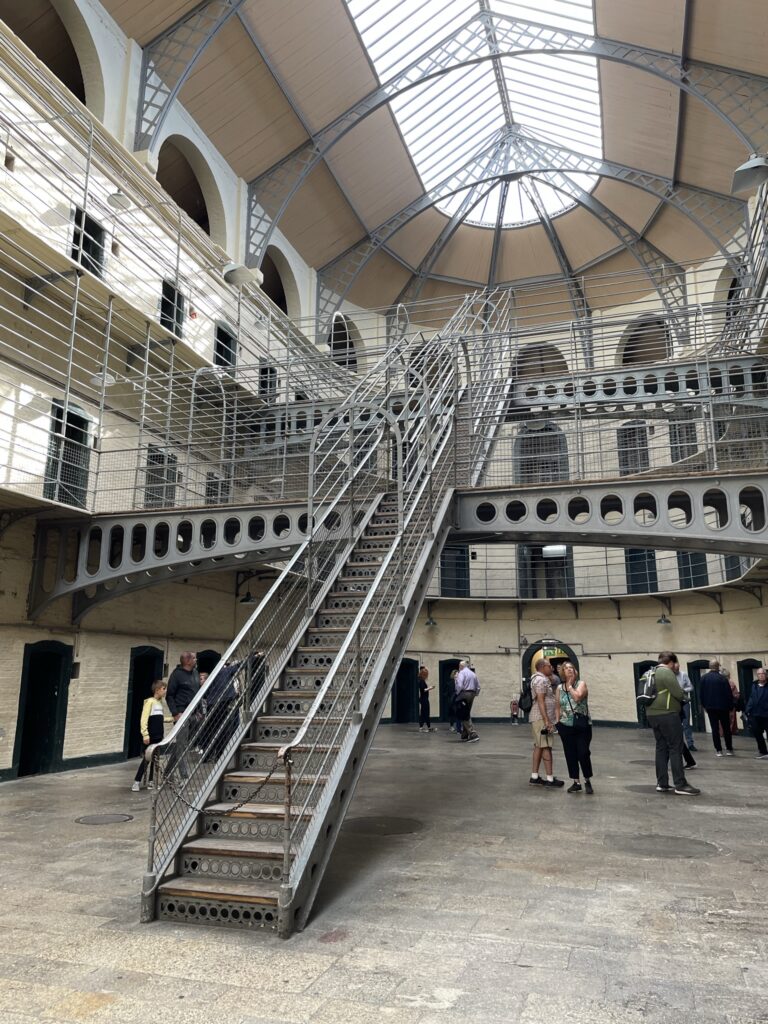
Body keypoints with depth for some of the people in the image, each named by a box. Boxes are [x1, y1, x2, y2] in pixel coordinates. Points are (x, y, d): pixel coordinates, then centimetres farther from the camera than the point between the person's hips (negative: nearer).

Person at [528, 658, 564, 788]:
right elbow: (540, 701, -21)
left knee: (538, 746, 11)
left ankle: (534, 777, 14)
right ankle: (550, 779, -6)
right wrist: (547, 721, -23)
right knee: (546, 747, -8)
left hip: (540, 719, 10)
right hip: (541, 718, -10)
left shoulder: (543, 679, 19)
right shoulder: (540, 680, -14)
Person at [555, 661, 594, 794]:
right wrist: (558, 722, 3)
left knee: (583, 754, -5)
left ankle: (588, 781, 15)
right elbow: (557, 707, 12)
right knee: (570, 755, 6)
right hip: (566, 726, 3)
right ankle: (576, 782, 18)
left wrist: (570, 686, -7)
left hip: (582, 725, -3)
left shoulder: (581, 683, -2)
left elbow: (577, 697, -20)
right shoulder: (559, 688, 8)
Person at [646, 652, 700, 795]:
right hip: (667, 714, -9)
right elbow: (678, 693, -16)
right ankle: (680, 785, -4)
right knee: (675, 748, -4)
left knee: (661, 747, 11)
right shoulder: (667, 672, -12)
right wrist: (684, 697, 5)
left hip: (653, 714, 9)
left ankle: (662, 783, 13)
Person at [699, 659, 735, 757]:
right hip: (723, 707, -2)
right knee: (726, 728, 10)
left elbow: (701, 693, 0)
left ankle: (718, 750, 2)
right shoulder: (723, 678, -12)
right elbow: (729, 694, -9)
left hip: (710, 707, 2)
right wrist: (731, 706, 2)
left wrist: (704, 705, 11)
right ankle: (729, 749, 12)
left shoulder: (704, 677, -3)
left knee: (715, 728, 4)